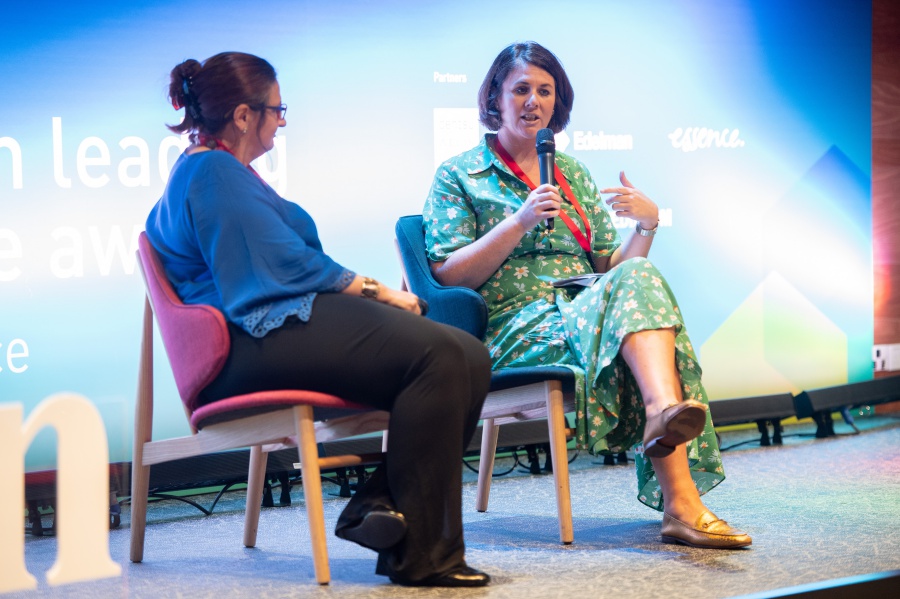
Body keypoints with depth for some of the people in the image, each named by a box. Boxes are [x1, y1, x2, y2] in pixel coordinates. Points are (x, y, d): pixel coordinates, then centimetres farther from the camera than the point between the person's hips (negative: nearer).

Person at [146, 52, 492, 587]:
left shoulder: (220, 171, 28)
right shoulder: (214, 172, -6)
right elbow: (282, 264, -12)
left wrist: (368, 291, 18)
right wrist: (375, 291, -4)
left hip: (282, 324, 11)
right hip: (261, 338, -11)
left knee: (468, 358, -6)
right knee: (438, 356, -27)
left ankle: (380, 506, -10)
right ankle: (422, 555, -23)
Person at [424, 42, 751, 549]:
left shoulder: (572, 173, 25)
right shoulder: (458, 176, 10)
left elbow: (612, 268, 19)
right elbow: (448, 277, -3)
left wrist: (648, 223, 0)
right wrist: (519, 222, -13)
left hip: (589, 312, 5)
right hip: (516, 331, -5)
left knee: (637, 280, -31)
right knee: (638, 282, -32)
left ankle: (665, 413, -55)